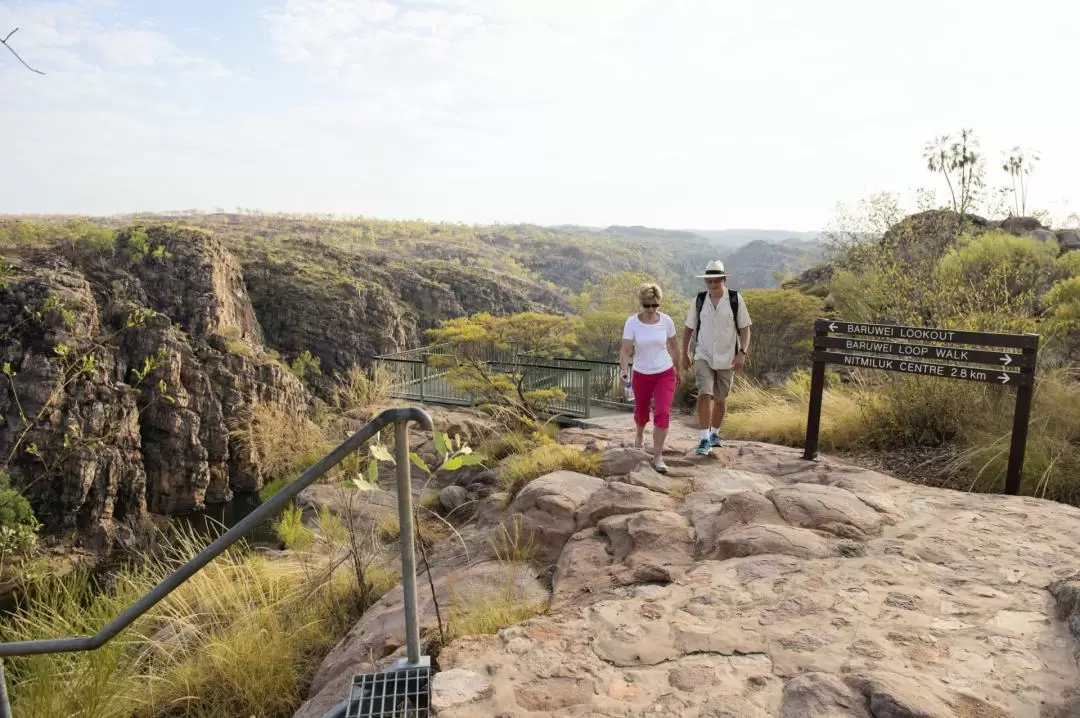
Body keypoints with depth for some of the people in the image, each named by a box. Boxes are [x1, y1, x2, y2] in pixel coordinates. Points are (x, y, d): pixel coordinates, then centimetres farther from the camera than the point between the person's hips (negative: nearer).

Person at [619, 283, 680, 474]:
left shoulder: (666, 320, -9)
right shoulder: (632, 322, -14)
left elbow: (674, 345, 6)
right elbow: (625, 350, -19)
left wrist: (677, 369, 14)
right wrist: (623, 371, -35)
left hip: (665, 374, 0)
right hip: (641, 375, 0)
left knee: (662, 413, -14)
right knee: (641, 412, 18)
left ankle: (657, 457, -4)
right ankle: (639, 436, 52)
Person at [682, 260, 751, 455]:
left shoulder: (735, 299, -8)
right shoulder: (699, 300, -3)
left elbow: (744, 328, -4)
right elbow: (688, 328, 7)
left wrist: (742, 353, -14)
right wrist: (685, 353, 8)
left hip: (726, 359, 0)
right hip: (703, 357, 0)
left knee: (720, 399, 13)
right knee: (704, 395, -16)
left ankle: (714, 434, 33)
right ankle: (705, 439, -12)